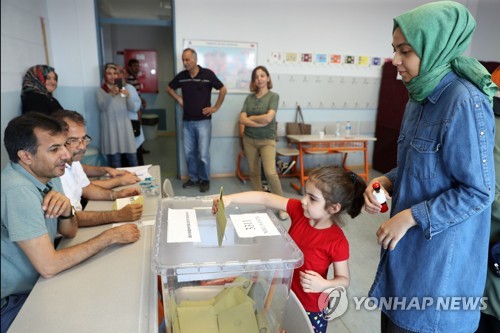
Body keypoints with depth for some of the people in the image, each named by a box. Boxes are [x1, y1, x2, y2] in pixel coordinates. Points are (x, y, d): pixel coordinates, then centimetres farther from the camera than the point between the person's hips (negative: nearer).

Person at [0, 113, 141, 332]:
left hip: (36, 283, 7)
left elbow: (69, 232, 6)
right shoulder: (18, 190, -28)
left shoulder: (45, 175, -3)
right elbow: (48, 266, -29)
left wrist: (66, 209, -17)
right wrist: (110, 236, -22)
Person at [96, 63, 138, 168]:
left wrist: (128, 96, -16)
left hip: (125, 127, 3)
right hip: (111, 128, -3)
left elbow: (132, 108, 3)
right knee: (115, 163, -4)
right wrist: (111, 95, -28)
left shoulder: (122, 89, 13)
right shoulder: (100, 90, 4)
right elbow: (102, 107, -13)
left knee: (133, 161, 4)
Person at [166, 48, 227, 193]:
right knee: (189, 153, 10)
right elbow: (169, 88, 21)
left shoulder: (207, 74, -8)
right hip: (187, 121, 4)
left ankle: (205, 180, 15)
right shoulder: (181, 76, 3)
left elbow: (223, 90, -2)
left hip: (203, 121, -4)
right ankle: (193, 178, 27)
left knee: (203, 154, -3)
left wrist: (216, 107, -3)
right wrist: (179, 99, 8)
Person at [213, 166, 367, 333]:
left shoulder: (337, 242, -26)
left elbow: (344, 279, -15)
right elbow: (265, 198, -18)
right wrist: (230, 198, -26)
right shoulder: (299, 210, -15)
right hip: (283, 291, 5)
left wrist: (324, 285, -35)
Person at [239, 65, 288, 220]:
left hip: (267, 140, -4)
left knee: (270, 172, -15)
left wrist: (251, 117, -4)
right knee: (253, 172, 9)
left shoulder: (273, 96, -4)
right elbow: (242, 119, -4)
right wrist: (260, 122, -15)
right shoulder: (249, 97, 6)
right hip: (249, 139, 4)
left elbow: (268, 118, -18)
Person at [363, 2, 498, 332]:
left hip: (439, 251, -8)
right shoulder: (420, 97, 5)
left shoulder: (465, 102, -21)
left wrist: (409, 217, -19)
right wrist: (386, 181, -3)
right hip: (408, 242, 8)